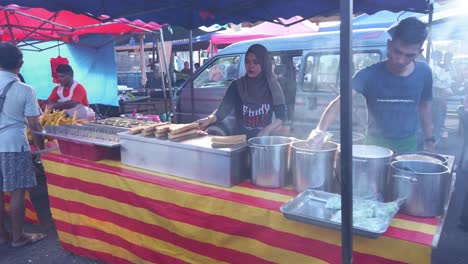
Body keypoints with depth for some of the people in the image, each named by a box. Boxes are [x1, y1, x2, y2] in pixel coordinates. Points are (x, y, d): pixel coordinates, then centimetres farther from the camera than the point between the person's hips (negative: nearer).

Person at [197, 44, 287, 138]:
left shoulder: (272, 87, 1)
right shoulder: (237, 85, 2)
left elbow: (281, 115, 0)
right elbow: (223, 109, -6)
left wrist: (267, 130, -17)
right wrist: (209, 119, -26)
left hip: (264, 140, -1)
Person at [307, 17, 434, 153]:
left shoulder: (423, 73, -8)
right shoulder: (370, 74, -18)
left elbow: (424, 106, 8)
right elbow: (339, 101, -30)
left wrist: (429, 139, 8)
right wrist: (320, 130, -44)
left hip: (409, 144, 3)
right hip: (376, 143, -2)